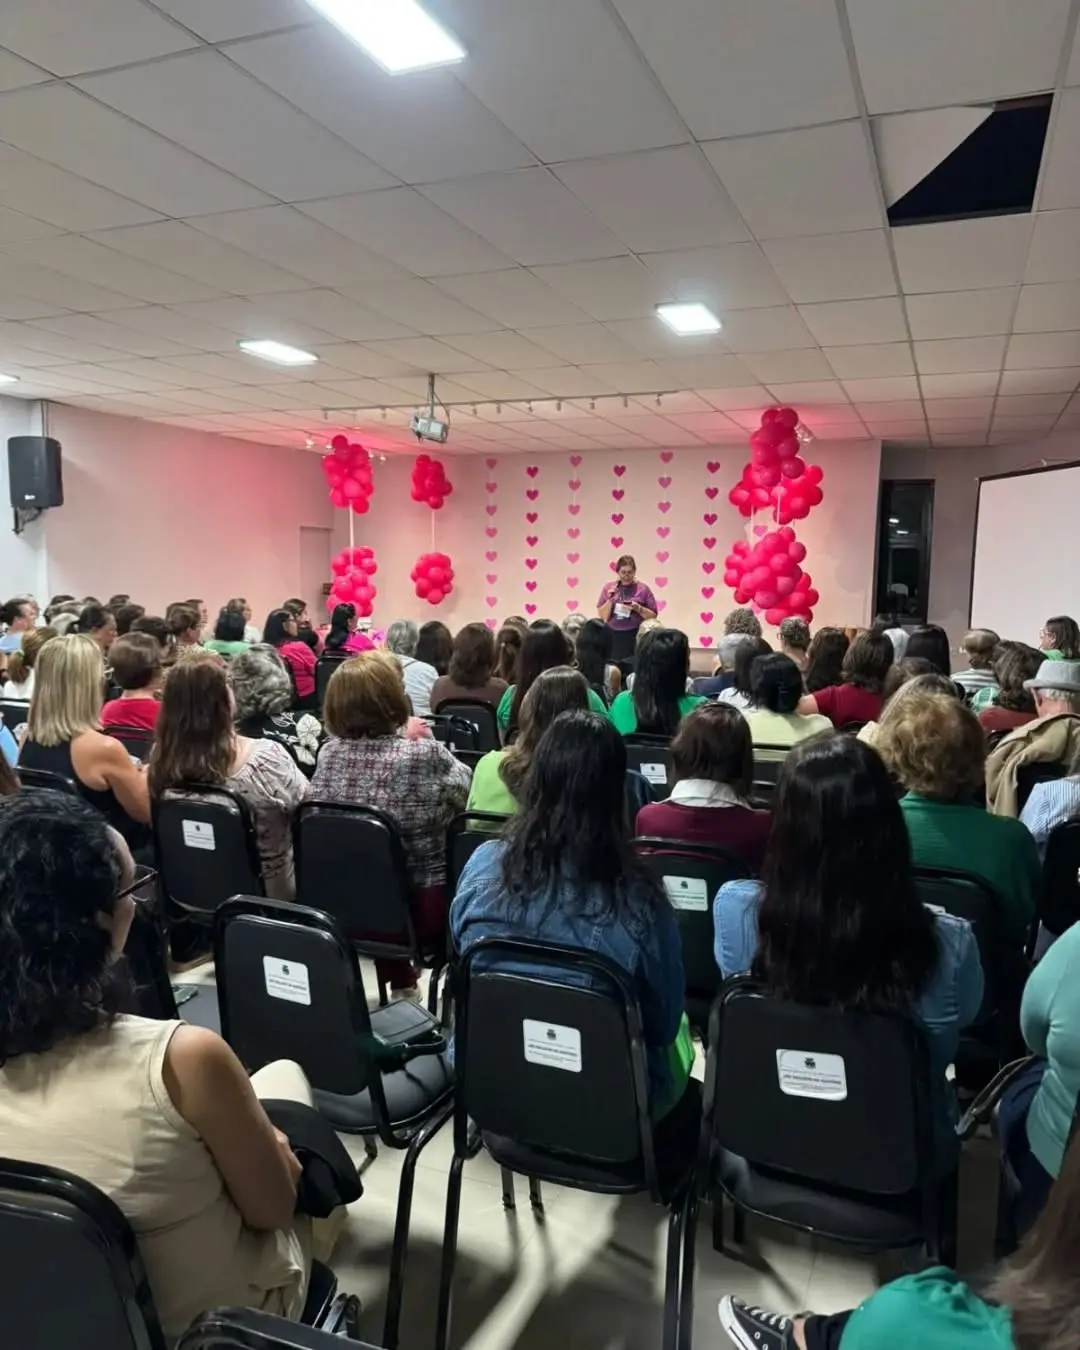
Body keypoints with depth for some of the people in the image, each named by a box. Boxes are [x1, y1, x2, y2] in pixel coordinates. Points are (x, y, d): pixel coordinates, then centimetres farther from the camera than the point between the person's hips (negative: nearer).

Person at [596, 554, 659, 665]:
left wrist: (638, 608, -12)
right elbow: (603, 617, 3)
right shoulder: (608, 588, 7)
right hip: (613, 637, 1)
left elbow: (653, 615, 3)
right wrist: (610, 599, -9)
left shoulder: (642, 588, 2)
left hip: (635, 637, -1)